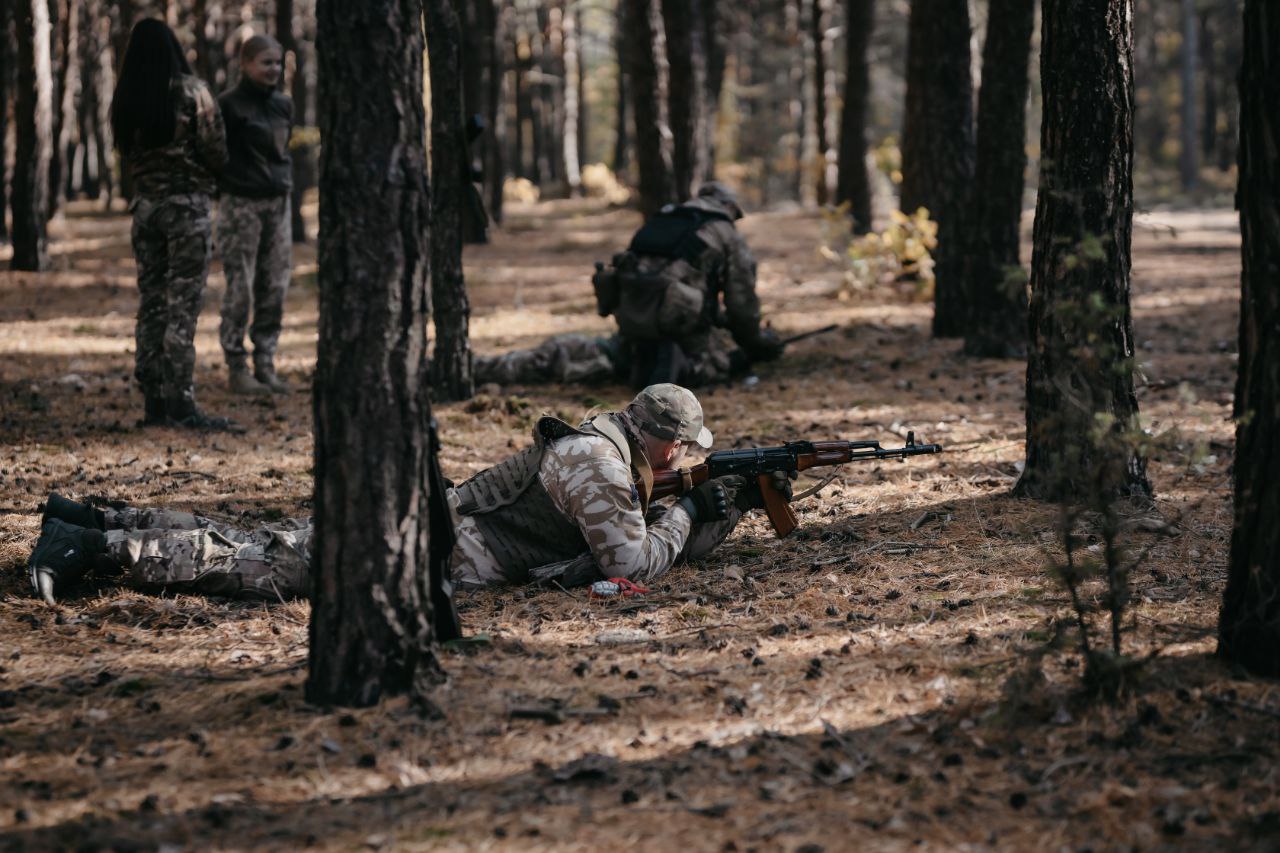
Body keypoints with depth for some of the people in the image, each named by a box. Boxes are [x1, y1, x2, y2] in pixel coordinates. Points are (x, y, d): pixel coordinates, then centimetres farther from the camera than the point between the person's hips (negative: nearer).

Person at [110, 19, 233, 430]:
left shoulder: (124, 101, 4)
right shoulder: (191, 92, -9)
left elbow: (127, 155, 7)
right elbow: (216, 153, -8)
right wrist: (208, 173, 12)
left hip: (144, 205, 5)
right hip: (187, 204, -5)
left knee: (151, 303, 9)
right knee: (183, 306, -4)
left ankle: (153, 402, 9)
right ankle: (181, 403, -7)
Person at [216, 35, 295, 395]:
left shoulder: (283, 105, 12)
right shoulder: (229, 105, -7)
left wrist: (284, 183, 12)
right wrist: (224, 190, -6)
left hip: (278, 203, 6)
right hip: (241, 204, -6)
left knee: (274, 289, 3)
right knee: (240, 290, -5)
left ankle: (266, 364, 9)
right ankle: (237, 368, 0)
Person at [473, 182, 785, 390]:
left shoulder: (664, 221, 27)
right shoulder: (728, 236, 9)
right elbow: (742, 303, 9)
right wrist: (758, 344, 26)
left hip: (632, 321, 6)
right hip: (677, 321, -6)